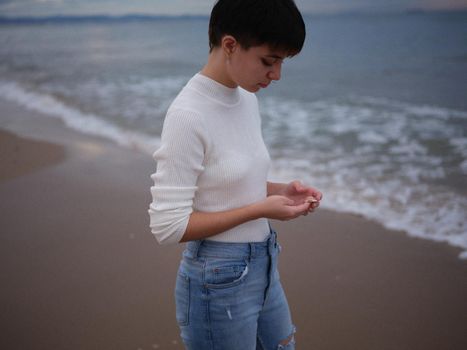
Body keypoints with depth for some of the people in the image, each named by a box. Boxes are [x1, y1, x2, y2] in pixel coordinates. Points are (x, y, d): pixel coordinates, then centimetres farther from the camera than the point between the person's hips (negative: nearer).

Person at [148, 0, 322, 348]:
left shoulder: (247, 98, 2)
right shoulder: (188, 115, -23)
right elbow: (168, 225, -22)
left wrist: (281, 190, -5)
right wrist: (261, 209, -20)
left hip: (264, 266, 8)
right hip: (220, 280, -8)